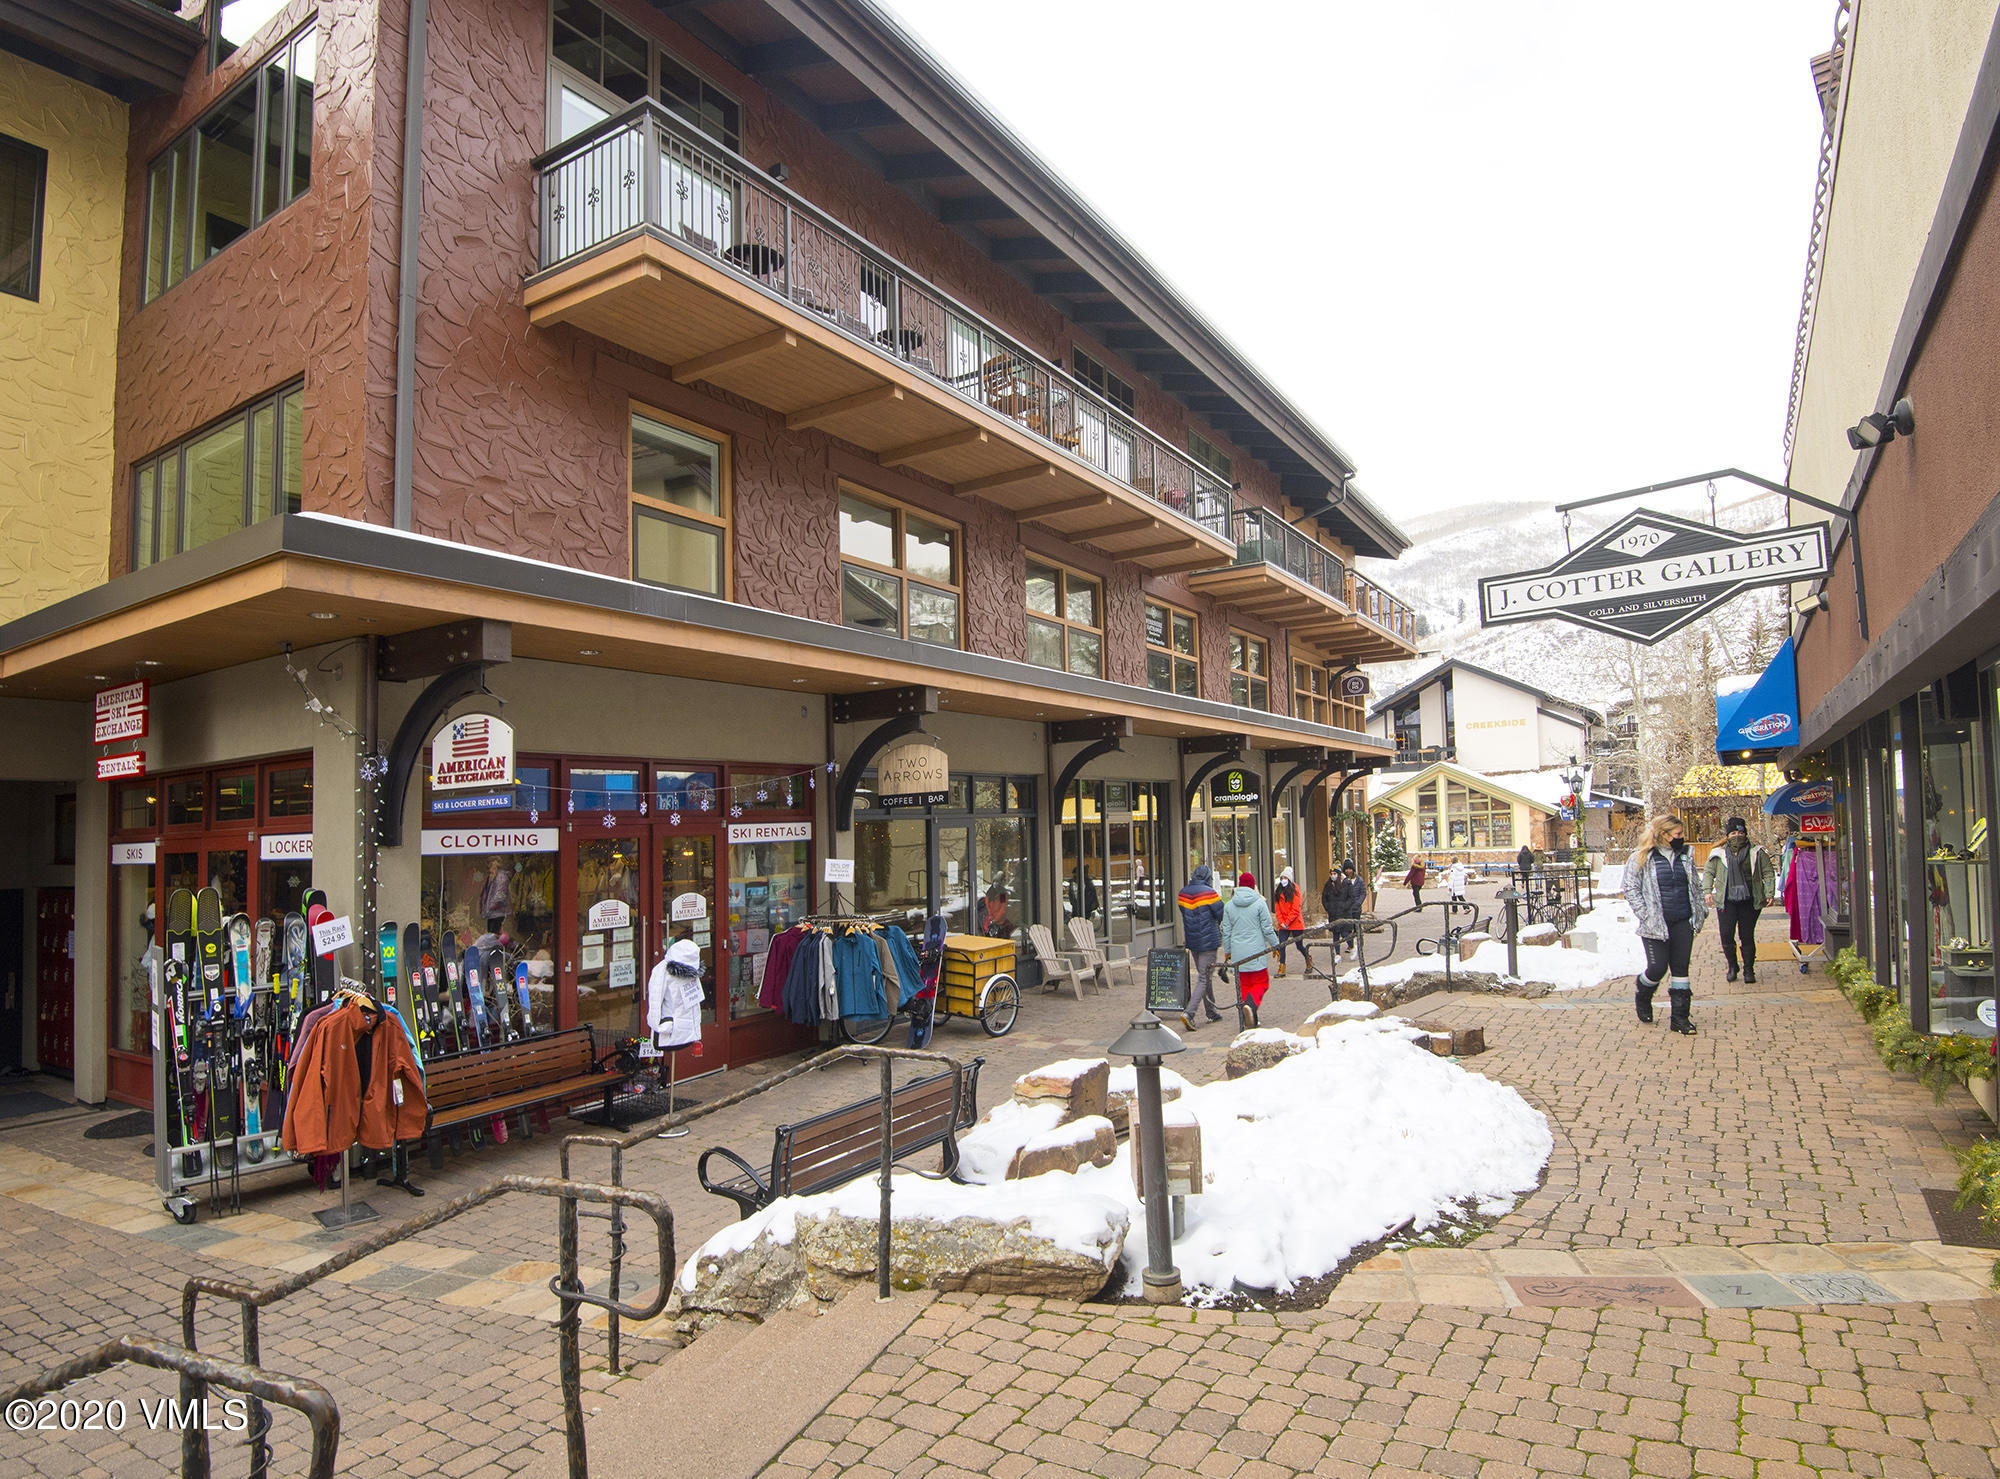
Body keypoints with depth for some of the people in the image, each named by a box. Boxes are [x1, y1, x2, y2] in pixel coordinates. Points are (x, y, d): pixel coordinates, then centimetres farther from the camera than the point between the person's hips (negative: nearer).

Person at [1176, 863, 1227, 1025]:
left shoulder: (1183, 893, 3)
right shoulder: (1209, 893, -15)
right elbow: (1222, 915, -10)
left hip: (1191, 941, 6)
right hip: (1208, 942, -6)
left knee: (1202, 975, 18)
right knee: (1204, 978, -3)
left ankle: (1211, 1012, 26)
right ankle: (1189, 1013, -14)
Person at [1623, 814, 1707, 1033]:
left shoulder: (1686, 856, 11)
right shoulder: (1640, 859, -5)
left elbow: (1695, 886, 21)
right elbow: (1631, 890, -5)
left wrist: (1700, 912, 14)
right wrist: (1646, 916, -12)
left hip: (1683, 922, 5)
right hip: (1656, 924, -5)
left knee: (1681, 968, 4)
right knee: (1658, 968, -7)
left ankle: (1680, 1016, 12)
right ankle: (1643, 998, 25)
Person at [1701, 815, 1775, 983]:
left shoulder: (1756, 853, 6)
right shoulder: (1719, 854, 8)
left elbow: (1768, 873, 9)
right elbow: (1708, 872, 11)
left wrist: (1769, 893, -2)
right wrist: (1707, 891, -3)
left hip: (1749, 902, -1)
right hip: (1726, 902, 1)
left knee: (1747, 936, 1)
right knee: (1726, 936, -4)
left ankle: (1749, 970, 15)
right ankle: (1732, 966, 17)